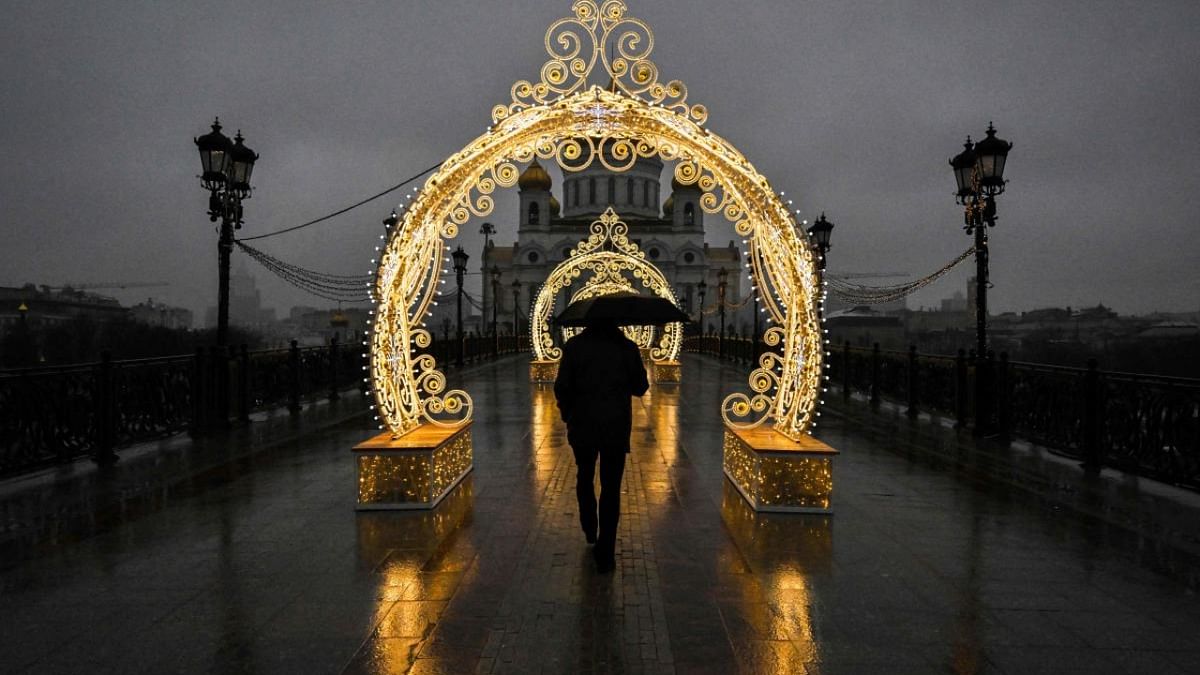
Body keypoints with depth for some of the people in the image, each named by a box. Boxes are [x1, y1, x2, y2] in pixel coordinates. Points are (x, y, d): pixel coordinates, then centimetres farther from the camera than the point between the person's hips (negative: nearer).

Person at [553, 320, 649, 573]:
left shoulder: (574, 346, -5)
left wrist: (567, 414, 8)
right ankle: (605, 554, 4)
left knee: (584, 477, 25)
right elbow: (640, 387, 0)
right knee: (611, 489, 4)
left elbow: (561, 387, -8)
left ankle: (590, 530, 36)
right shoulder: (628, 347, -3)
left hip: (583, 426, 1)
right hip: (616, 428, 0)